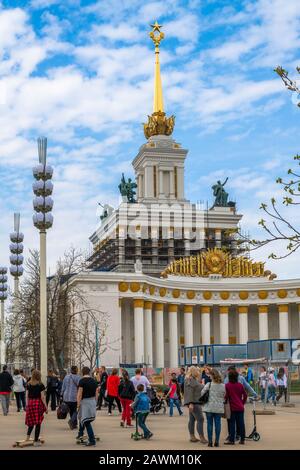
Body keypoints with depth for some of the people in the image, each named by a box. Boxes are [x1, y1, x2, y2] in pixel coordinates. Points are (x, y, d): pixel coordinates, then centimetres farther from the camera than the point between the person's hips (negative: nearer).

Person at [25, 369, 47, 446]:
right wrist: (46, 407, -3)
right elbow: (42, 397, -7)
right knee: (38, 423, 3)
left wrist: (27, 405, 16)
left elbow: (27, 396, 8)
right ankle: (36, 441, 5)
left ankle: (28, 436, 10)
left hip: (30, 403, 4)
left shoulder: (28, 385, 6)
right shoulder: (40, 385, -6)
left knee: (31, 421, 20)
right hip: (38, 403, -4)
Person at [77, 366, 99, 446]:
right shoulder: (94, 381, 7)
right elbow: (96, 394, 11)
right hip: (92, 401, 7)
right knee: (82, 418, 24)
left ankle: (92, 440, -10)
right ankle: (80, 434, 30)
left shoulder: (82, 381, -11)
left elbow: (80, 393, -14)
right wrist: (95, 403, 19)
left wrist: (78, 404, -10)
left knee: (86, 422, -6)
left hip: (85, 401, -7)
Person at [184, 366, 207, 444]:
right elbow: (190, 392, -21)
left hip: (196, 402, 10)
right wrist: (191, 403, -25)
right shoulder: (189, 380, -14)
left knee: (192, 419, 10)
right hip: (193, 403, -10)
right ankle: (201, 437, -12)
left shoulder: (194, 380, 18)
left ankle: (192, 436, 12)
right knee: (200, 419, -11)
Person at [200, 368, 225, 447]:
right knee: (217, 424, 6)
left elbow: (201, 393, -5)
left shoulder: (209, 385, -10)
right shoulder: (223, 386, -3)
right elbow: (224, 396, 6)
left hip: (209, 407, -2)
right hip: (219, 408, 2)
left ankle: (210, 442, 6)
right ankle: (217, 442, 7)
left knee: (209, 424, 5)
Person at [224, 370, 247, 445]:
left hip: (232, 408, -3)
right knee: (241, 423, 8)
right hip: (240, 407, 3)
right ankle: (242, 439, 12)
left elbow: (226, 396, -9)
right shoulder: (240, 385, 1)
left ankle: (231, 440, 2)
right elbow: (245, 395, 3)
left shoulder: (227, 385, -9)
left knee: (232, 424, 2)